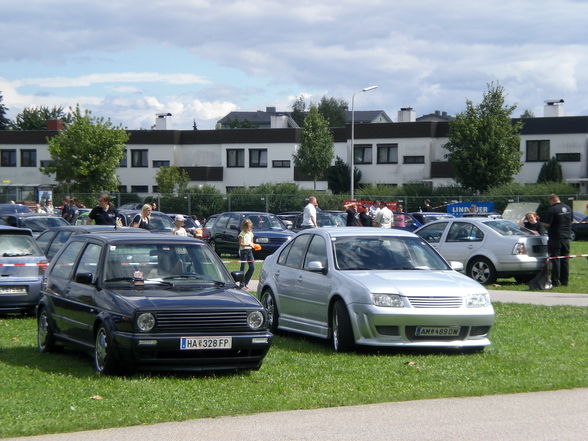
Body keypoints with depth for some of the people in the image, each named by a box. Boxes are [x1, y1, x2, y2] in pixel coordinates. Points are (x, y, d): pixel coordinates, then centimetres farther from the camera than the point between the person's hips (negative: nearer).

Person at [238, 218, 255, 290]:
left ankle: (245, 282, 16)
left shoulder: (250, 233, 13)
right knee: (243, 267, -5)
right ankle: (242, 284, -1)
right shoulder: (242, 234, -7)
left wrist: (253, 245, -4)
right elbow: (241, 244, -14)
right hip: (243, 251, -6)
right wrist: (248, 245, -28)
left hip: (249, 251, 6)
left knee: (252, 267, 2)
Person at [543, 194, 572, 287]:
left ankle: (555, 281, -3)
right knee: (565, 260, 12)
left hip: (555, 238, -7)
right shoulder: (568, 208, 9)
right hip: (566, 237, 7)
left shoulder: (552, 209, -15)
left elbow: (546, 224, -18)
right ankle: (565, 281, 14)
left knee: (555, 260, -3)